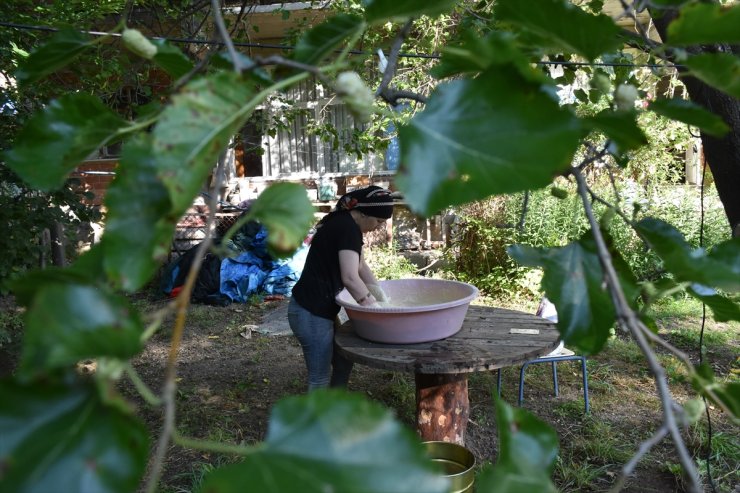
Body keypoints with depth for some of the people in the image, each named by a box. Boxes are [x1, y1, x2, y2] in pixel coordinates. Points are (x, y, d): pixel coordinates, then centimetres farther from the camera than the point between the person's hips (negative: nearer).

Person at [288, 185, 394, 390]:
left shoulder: (342, 223, 12)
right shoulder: (349, 228, -19)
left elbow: (360, 266, 21)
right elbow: (350, 278, -28)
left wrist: (382, 299, 16)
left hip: (314, 309, 10)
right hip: (312, 313, -10)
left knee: (343, 360, 21)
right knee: (320, 378, 2)